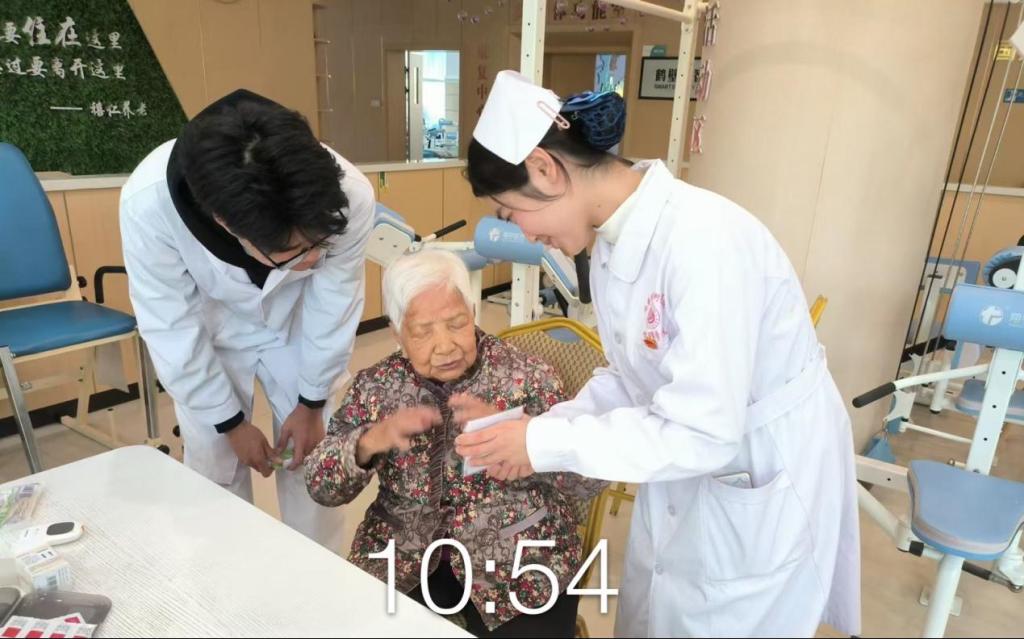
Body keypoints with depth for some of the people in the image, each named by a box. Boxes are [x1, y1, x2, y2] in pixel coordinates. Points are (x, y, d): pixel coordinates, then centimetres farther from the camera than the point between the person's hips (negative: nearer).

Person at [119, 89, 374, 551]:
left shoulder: (349, 197, -37)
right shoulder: (148, 202, -38)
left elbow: (335, 306, -19)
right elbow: (172, 331, -22)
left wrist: (312, 402, -7)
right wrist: (230, 423, -11)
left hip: (300, 327, 1)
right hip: (205, 334, 0)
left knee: (310, 457, 7)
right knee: (214, 467, 4)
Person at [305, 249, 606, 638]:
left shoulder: (527, 377, -11)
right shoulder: (376, 387, -3)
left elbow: (589, 482, -14)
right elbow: (320, 487, -3)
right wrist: (369, 442, -23)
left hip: (519, 563, -2)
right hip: (404, 560, 2)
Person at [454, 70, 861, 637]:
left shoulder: (703, 239, -31)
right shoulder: (614, 240, -4)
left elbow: (701, 434, -31)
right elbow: (636, 377, 4)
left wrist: (547, 445, -23)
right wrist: (539, 429, -8)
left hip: (766, 489, -7)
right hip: (685, 478, 7)